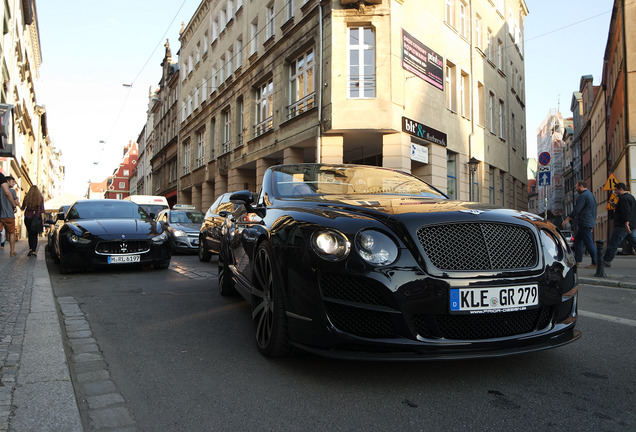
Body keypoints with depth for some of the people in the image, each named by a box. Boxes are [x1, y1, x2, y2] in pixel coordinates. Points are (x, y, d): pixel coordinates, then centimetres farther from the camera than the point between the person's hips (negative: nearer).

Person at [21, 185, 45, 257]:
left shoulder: (26, 197, 2)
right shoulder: (41, 198, -2)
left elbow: (22, 208, 11)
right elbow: (42, 210, -4)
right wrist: (42, 220, -1)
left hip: (27, 218, 1)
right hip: (37, 218, -1)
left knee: (30, 234, 15)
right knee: (35, 235, 3)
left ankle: (30, 249, 13)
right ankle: (33, 251, -6)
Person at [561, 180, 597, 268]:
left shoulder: (583, 196, -14)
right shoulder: (590, 194, 19)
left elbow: (576, 210, -20)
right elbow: (593, 210, 24)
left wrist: (567, 220, -16)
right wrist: (593, 222, 29)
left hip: (585, 223, -11)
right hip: (590, 222, 11)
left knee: (588, 242, -8)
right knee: (577, 240, 14)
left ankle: (595, 262, -7)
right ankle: (577, 260, 16)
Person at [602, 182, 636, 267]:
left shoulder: (624, 198, -12)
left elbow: (626, 212, -23)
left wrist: (626, 224, -31)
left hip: (622, 226, -10)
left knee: (613, 244, -8)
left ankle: (606, 261, -7)